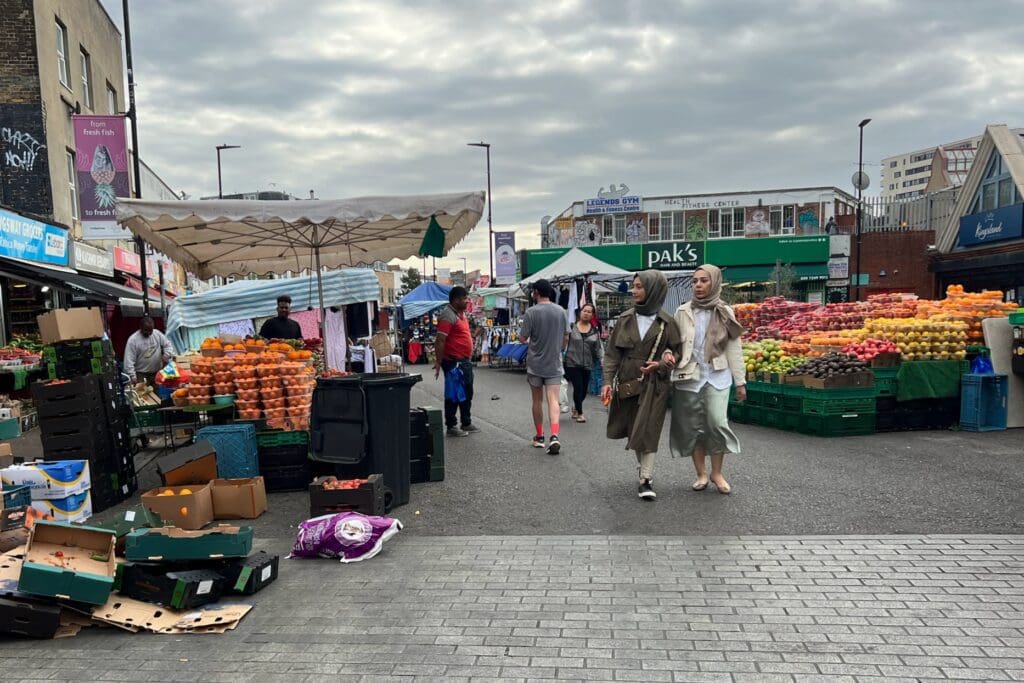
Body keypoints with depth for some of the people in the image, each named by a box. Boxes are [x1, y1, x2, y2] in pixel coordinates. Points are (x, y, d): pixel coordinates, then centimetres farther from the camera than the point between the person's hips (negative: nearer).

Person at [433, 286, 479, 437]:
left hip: (465, 361, 10)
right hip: (454, 362, -10)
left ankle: (467, 423, 28)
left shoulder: (461, 313, 14)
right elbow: (440, 340, -21)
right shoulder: (448, 315, -17)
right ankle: (451, 426, 7)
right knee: (453, 395, -1)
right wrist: (438, 362, -23)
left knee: (467, 394, 16)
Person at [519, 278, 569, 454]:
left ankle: (539, 437, 22)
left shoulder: (531, 312, -12)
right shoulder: (561, 311, 1)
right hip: (554, 363, 2)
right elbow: (566, 338, 6)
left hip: (535, 364, -2)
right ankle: (554, 436, -19)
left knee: (537, 400, 12)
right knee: (553, 400, -2)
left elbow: (523, 338, -9)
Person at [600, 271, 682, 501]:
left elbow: (677, 352, 4)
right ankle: (642, 463, 38)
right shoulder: (625, 319, 2)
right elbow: (612, 353, 1)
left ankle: (645, 479, -3)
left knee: (648, 430, -7)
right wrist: (607, 381, -7)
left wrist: (661, 364, -15)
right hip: (627, 382, 3)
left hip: (654, 385, -3)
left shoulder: (666, 322, -3)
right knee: (633, 428, 13)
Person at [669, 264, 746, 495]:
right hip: (688, 378, 1)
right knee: (693, 427, 5)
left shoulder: (724, 313, 3)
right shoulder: (682, 312, 4)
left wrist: (740, 381, 3)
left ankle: (717, 473, 8)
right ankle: (701, 474, 19)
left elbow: (734, 349, 4)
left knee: (717, 423, -11)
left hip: (717, 377, -1)